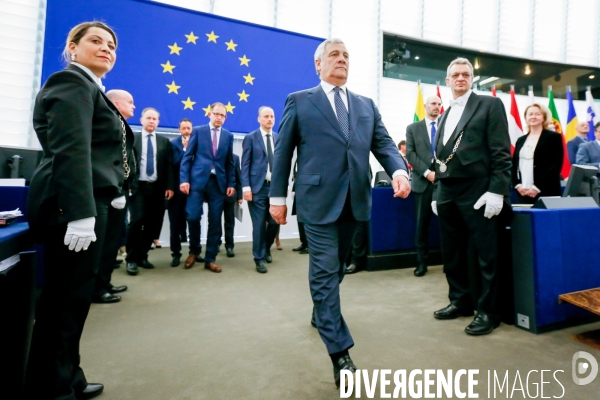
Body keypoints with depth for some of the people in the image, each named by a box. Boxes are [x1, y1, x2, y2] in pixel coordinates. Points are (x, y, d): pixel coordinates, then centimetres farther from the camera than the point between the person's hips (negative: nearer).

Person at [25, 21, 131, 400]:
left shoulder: (90, 88, 23)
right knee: (66, 297, -1)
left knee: (73, 296, 15)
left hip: (88, 201, 10)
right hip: (73, 205, -10)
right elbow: (70, 151, -20)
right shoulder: (72, 82, -7)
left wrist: (113, 194, 17)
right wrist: (81, 213, -26)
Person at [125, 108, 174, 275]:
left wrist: (170, 186, -3)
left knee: (152, 224, 3)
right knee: (136, 221, -10)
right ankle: (131, 259, 3)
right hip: (138, 187, -2)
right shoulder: (132, 138, 8)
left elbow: (169, 165, 7)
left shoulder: (164, 142, 13)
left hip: (157, 188, 2)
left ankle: (142, 256, 17)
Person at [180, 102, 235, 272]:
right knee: (193, 216, -8)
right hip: (198, 180, -2)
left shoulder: (228, 136, 13)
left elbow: (229, 162, 12)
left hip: (218, 182, 2)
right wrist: (184, 179, -7)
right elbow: (187, 157, 3)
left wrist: (231, 183, 4)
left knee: (215, 222, 2)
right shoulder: (197, 131, 7)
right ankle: (194, 250, 18)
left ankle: (210, 259, 12)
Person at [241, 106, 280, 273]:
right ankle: (259, 258, 16)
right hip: (258, 187, -3)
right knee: (259, 225, 0)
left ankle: (267, 249, 33)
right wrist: (246, 187, -11)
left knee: (275, 222, 6)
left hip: (276, 186, 3)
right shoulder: (250, 138, 3)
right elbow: (245, 164, -2)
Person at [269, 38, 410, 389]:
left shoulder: (367, 105, 18)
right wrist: (278, 196, -1)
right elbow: (283, 151, 4)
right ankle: (340, 351, 4)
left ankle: (322, 313, 42)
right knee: (325, 272, -3)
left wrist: (399, 170, -14)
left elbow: (384, 144, 8)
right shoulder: (299, 101, 7)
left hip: (354, 200, 5)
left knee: (336, 269, 17)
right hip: (319, 199, -4)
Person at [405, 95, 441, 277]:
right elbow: (410, 154, 1)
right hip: (423, 182, -1)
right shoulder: (413, 128, 11)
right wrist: (427, 172, -11)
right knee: (422, 223, 3)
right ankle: (421, 262, 12)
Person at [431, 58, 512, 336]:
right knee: (452, 253, 12)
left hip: (477, 192, -6)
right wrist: (438, 191, 13)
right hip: (447, 194, 7)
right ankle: (460, 301, 28)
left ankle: (488, 311, 16)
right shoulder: (445, 115, 19)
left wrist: (497, 190, -15)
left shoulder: (489, 104, 1)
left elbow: (501, 152, -7)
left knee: (486, 255, 3)